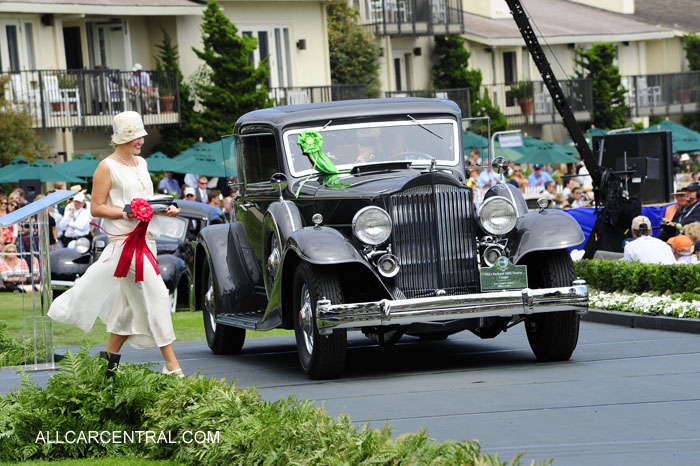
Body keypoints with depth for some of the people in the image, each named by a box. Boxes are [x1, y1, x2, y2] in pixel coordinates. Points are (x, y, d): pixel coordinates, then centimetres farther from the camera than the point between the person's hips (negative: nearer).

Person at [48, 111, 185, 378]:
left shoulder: (141, 163, 17)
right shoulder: (107, 167, -6)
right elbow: (96, 208, -8)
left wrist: (165, 209, 7)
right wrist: (126, 213, -21)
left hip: (146, 239, 8)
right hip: (125, 239, -8)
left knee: (131, 303, 10)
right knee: (156, 295, -14)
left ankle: (108, 364, 19)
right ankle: (171, 365, -14)